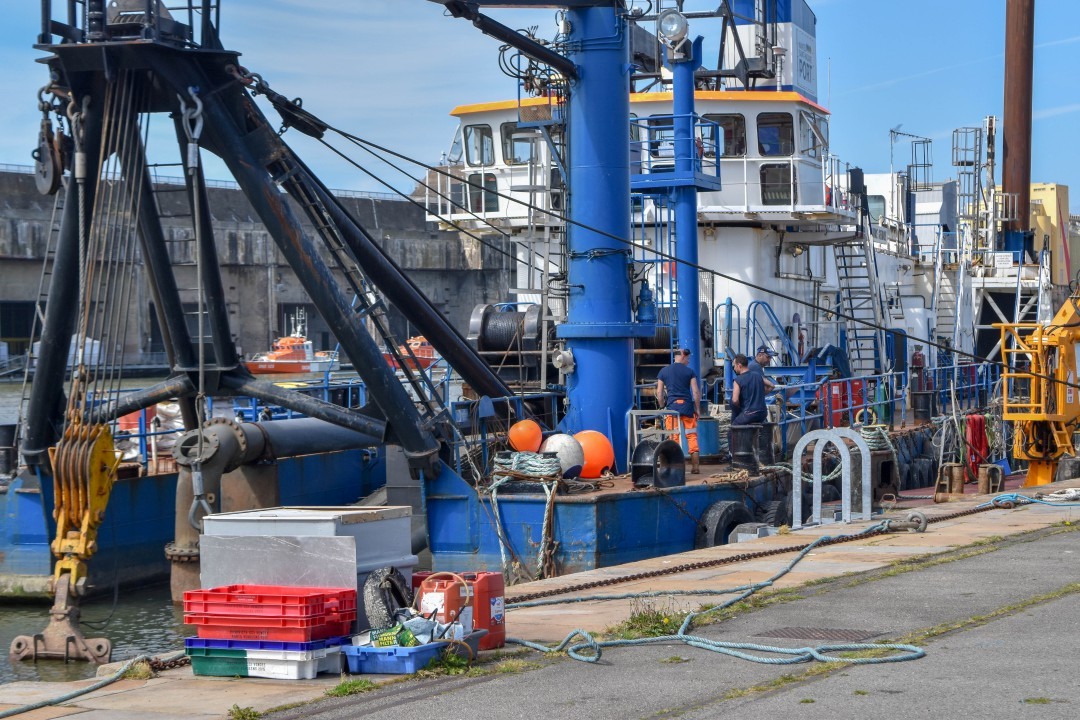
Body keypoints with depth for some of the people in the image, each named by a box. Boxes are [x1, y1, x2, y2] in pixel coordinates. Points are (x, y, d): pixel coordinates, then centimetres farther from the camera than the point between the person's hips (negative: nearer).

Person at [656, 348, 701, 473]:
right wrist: (697, 409, 8)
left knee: (673, 437, 0)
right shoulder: (690, 371, 4)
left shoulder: (664, 371, 9)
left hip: (671, 406, 1)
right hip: (687, 406, -1)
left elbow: (659, 392, 7)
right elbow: (696, 392, 0)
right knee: (692, 436, 7)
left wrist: (663, 407, 16)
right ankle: (695, 466, 6)